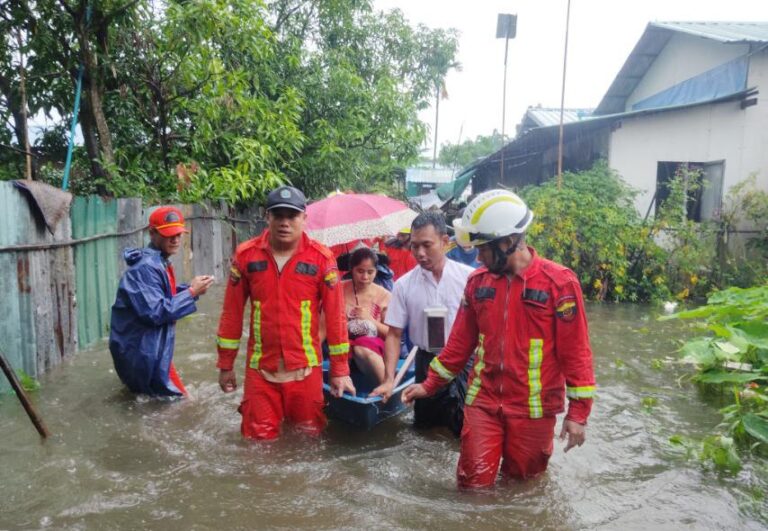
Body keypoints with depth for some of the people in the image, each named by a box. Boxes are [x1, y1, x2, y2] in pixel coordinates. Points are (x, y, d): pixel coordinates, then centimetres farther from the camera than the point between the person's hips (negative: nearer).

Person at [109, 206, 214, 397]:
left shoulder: (160, 262, 8)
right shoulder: (146, 267, -24)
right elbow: (155, 312, -30)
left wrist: (189, 287, -3)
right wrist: (191, 293, -25)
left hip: (151, 350, 10)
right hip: (142, 354, -10)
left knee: (171, 399, 26)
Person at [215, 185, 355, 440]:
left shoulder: (322, 257, -6)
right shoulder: (246, 255, -2)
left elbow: (335, 315, -3)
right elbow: (232, 312, 4)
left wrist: (340, 369, -2)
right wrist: (225, 364, 8)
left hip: (305, 368, 0)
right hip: (260, 368, 1)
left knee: (310, 436, 13)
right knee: (259, 438, 9)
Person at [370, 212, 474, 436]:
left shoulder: (468, 277, -8)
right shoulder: (404, 285, -4)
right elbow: (394, 334, 0)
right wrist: (389, 380, -7)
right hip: (427, 362, 2)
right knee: (425, 425, 14)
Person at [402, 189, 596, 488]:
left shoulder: (559, 282, -12)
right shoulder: (478, 282, 0)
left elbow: (575, 350, -8)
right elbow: (460, 342, 9)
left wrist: (578, 411, -8)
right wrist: (430, 385, 13)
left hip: (533, 407, -3)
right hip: (483, 402, 3)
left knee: (521, 481, 14)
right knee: (473, 483, 4)